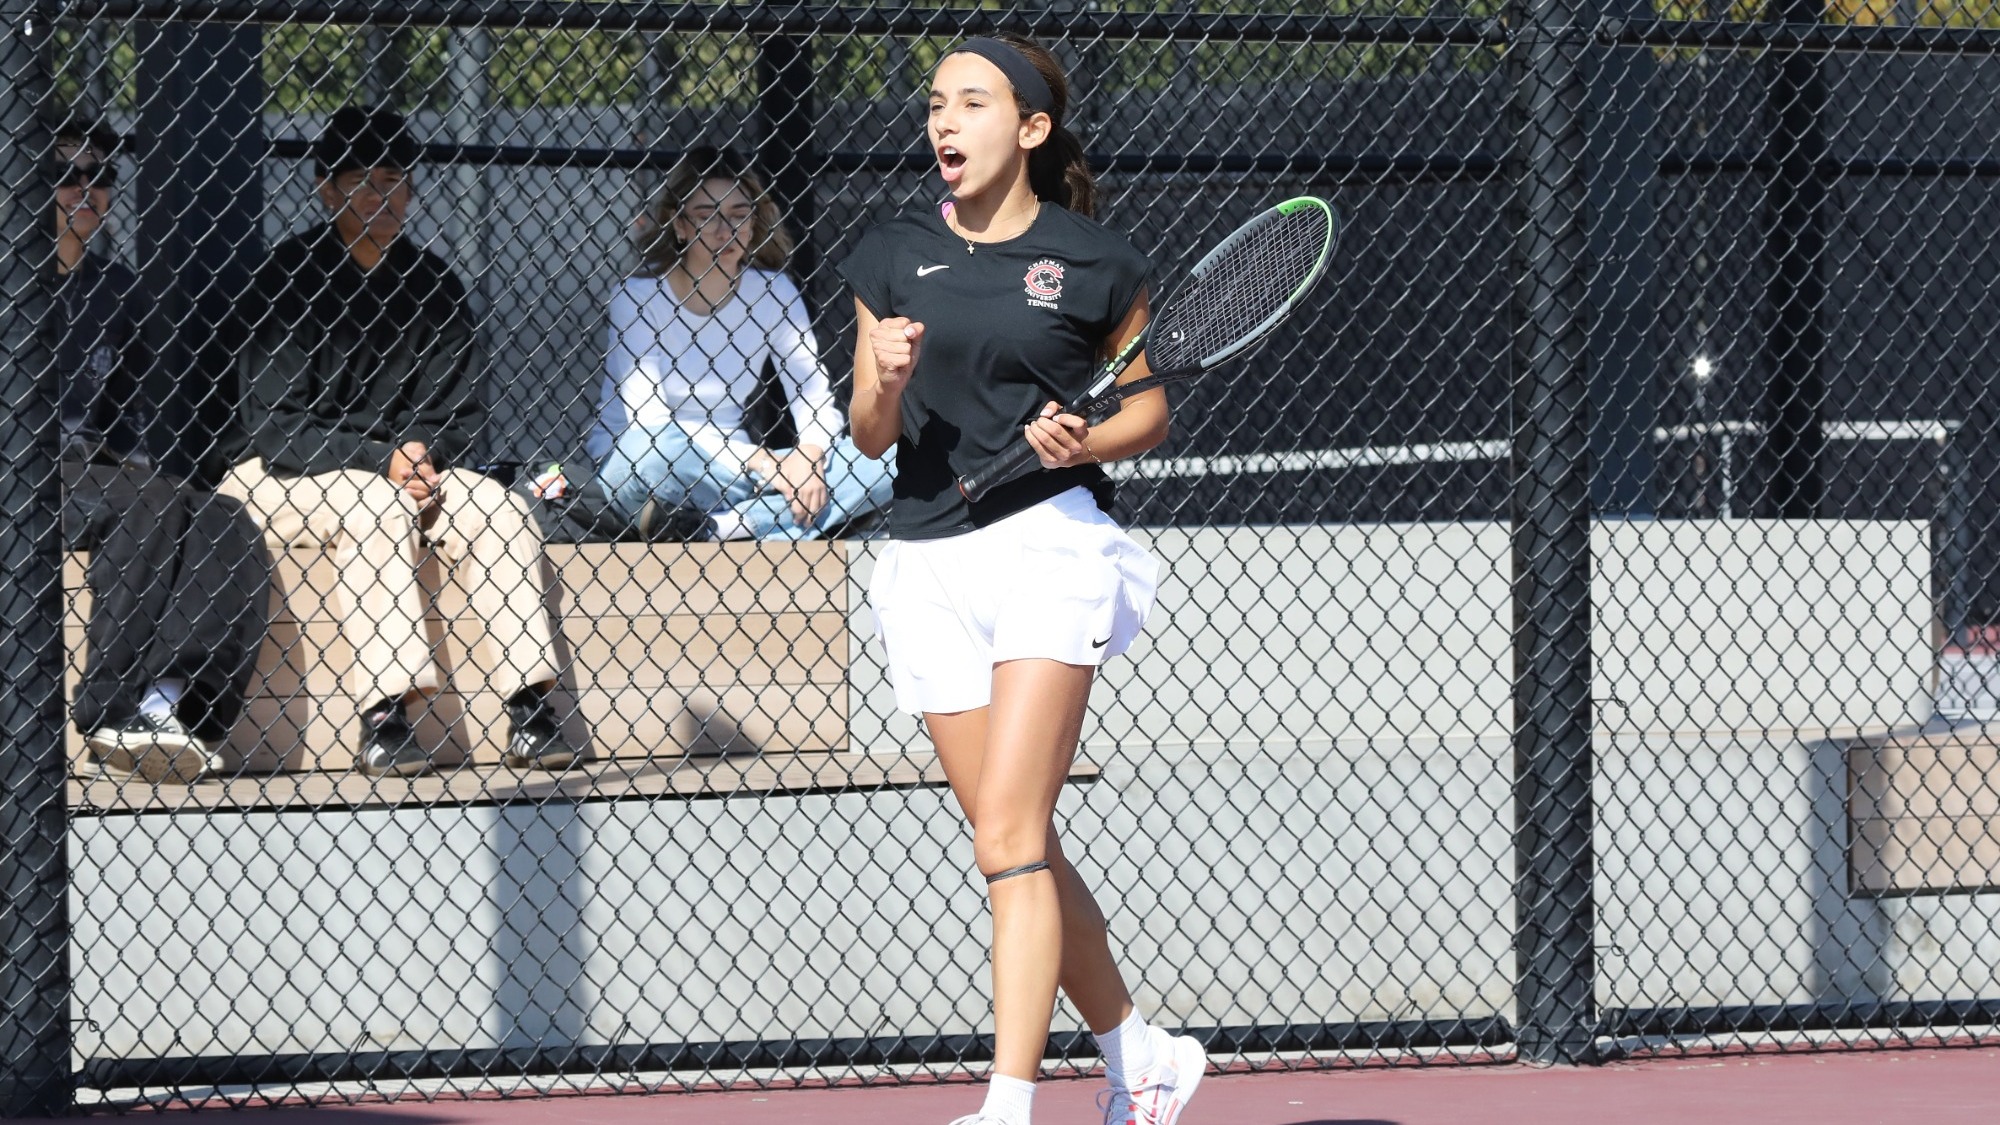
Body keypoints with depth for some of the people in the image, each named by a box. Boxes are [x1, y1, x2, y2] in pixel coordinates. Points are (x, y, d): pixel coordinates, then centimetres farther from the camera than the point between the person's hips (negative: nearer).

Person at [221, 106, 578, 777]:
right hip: (283, 476, -5)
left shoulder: (432, 287, 8)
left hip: (403, 466, 5)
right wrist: (382, 461, -23)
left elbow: (454, 416, 9)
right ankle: (384, 718, -43)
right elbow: (276, 427, -14)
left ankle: (531, 715, -29)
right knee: (379, 509, -35)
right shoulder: (290, 277, -8)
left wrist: (423, 457, -14)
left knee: (498, 508, -21)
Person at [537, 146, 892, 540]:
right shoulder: (640, 294, -10)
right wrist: (759, 462, -24)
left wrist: (810, 457, -22)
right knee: (651, 446, -41)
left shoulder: (772, 290, 3)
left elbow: (817, 400, 2)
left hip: (729, 466, 4)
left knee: (874, 463, -18)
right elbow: (649, 419, -17)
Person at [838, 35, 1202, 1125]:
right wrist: (886, 383, -11)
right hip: (930, 562, 5)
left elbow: (1149, 406, 10)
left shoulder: (1095, 263, -1)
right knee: (1017, 845, 8)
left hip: (1048, 537, -5)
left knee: (1008, 835, -16)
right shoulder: (893, 258, 8)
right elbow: (869, 438, 11)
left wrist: (1082, 441, -11)